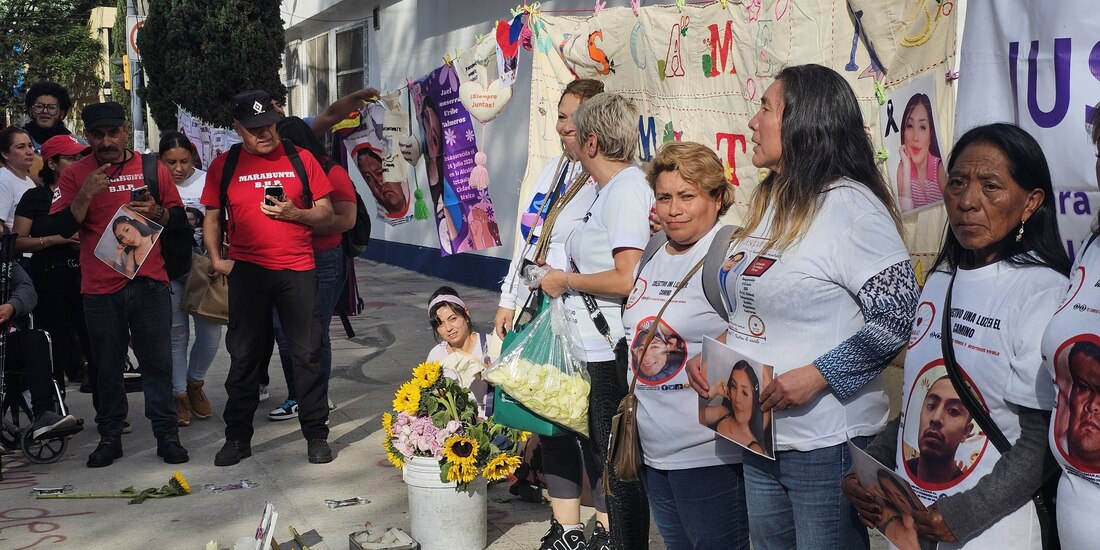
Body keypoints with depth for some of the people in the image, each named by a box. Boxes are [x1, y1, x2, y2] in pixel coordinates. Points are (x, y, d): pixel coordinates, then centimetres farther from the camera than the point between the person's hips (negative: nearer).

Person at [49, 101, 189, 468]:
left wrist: (157, 212, -11)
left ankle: (166, 434, 9)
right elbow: (63, 227, -3)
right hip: (100, 286, 0)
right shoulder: (76, 174, 3)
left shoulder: (153, 169, 5)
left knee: (158, 361, 2)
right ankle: (110, 437, 18)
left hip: (149, 282, 0)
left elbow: (179, 217, 10)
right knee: (107, 366, 7)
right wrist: (86, 194, -17)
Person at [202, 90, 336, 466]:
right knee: (244, 356, 6)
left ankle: (316, 435, 11)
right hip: (246, 270, 1)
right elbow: (213, 218, 12)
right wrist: (216, 258, -1)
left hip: (297, 269, 0)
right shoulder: (224, 165, 6)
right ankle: (237, 438, 16)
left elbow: (326, 214, 6)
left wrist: (296, 214, -12)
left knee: (307, 354, 1)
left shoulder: (300, 159, 5)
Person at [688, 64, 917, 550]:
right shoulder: (769, 201, 11)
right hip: (757, 434, 8)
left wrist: (818, 375, -23)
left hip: (826, 441, -8)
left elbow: (899, 315, -20)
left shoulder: (850, 204, -15)